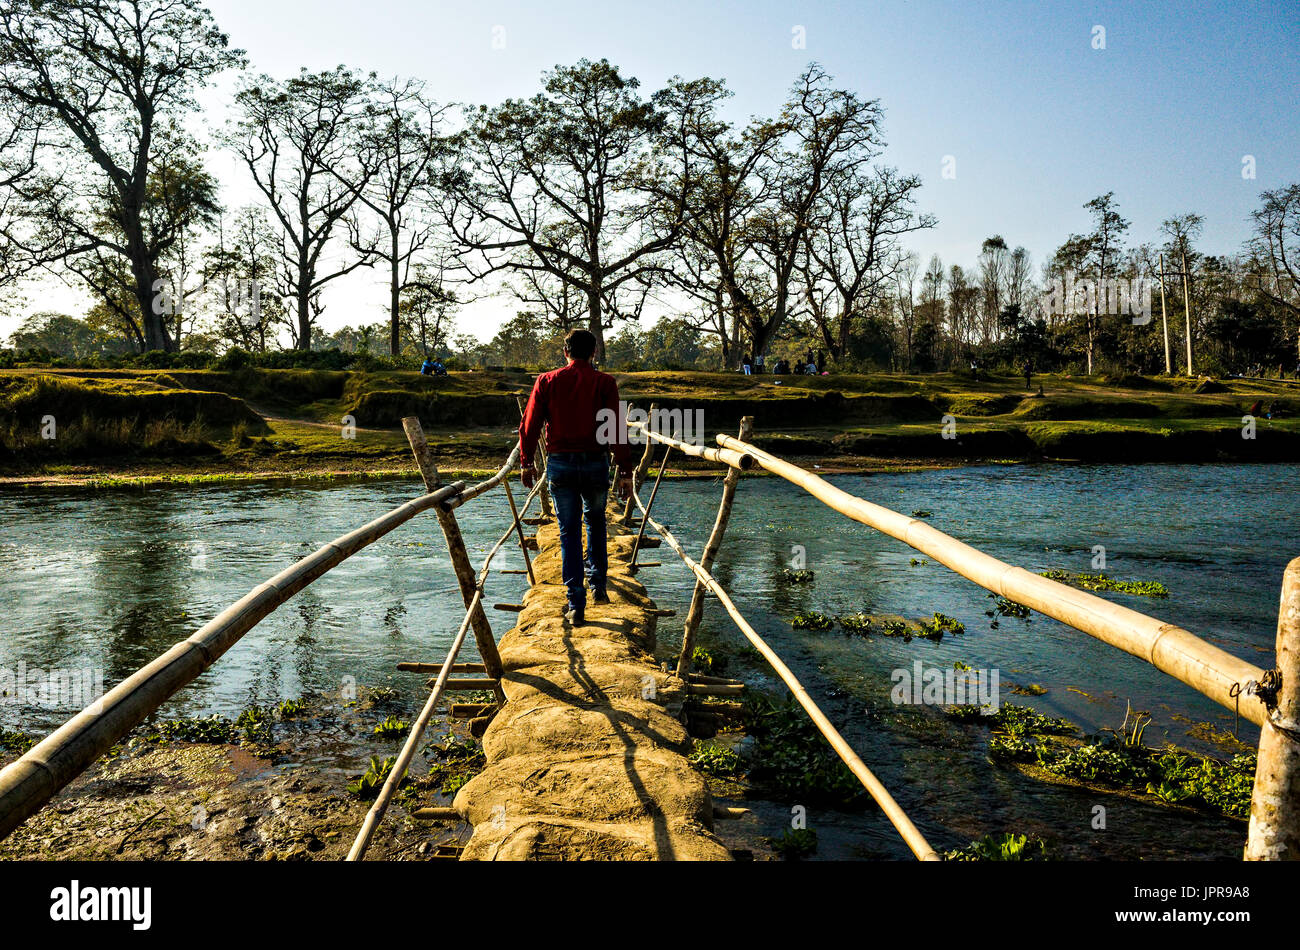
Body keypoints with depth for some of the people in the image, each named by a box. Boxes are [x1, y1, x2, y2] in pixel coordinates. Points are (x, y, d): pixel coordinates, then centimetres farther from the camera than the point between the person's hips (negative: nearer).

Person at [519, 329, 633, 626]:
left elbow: (529, 426, 1)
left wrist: (527, 462, 13)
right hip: (596, 463, 0)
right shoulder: (604, 382, -2)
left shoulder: (547, 381, 2)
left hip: (560, 464, 0)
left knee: (569, 532, 6)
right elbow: (617, 429, -9)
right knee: (595, 521, 25)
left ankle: (576, 605, 3)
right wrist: (625, 471, -7)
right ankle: (599, 584, 25)